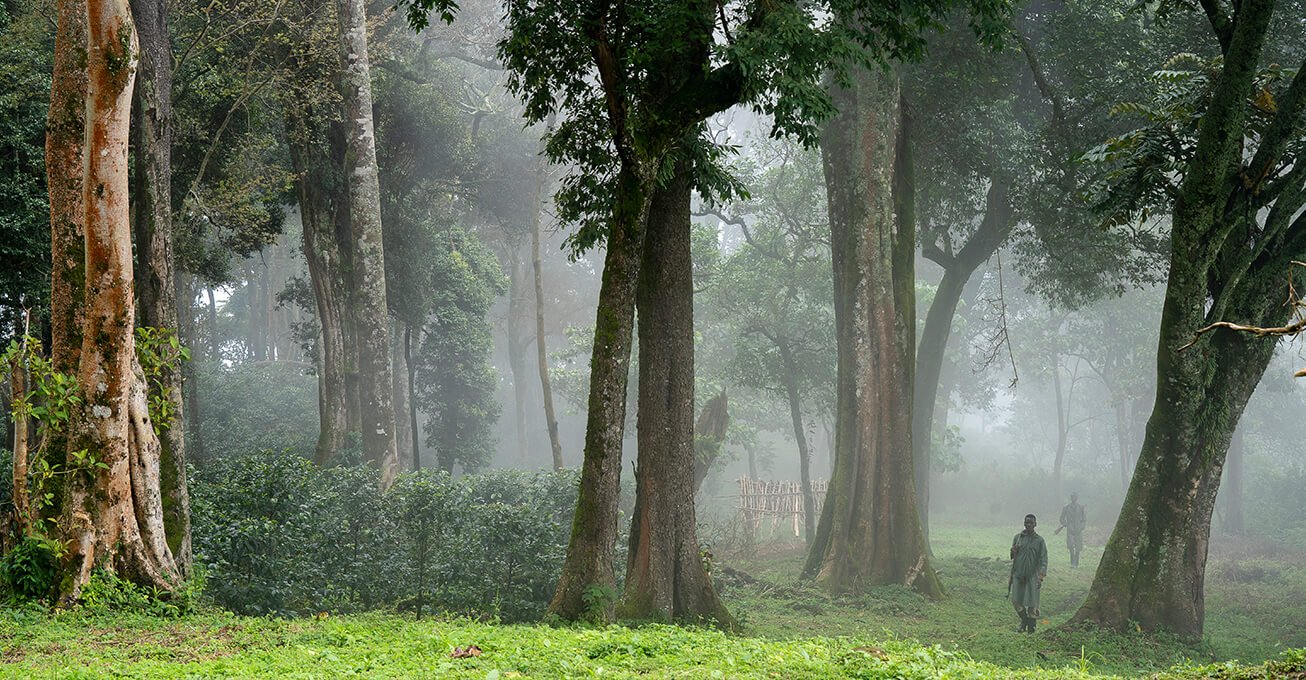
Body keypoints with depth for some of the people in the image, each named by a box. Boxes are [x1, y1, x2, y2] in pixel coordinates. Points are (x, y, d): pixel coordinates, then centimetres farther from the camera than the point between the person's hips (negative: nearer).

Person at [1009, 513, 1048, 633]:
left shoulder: (1039, 540, 0)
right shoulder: (1018, 537, 7)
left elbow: (1043, 559, -2)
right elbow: (1012, 556, 17)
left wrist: (1041, 576, -12)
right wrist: (1013, 552, -8)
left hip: (1032, 575, -2)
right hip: (1018, 574, 2)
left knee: (1032, 603, -2)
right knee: (1016, 601, 2)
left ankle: (1031, 626, 12)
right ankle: (1024, 620, 26)